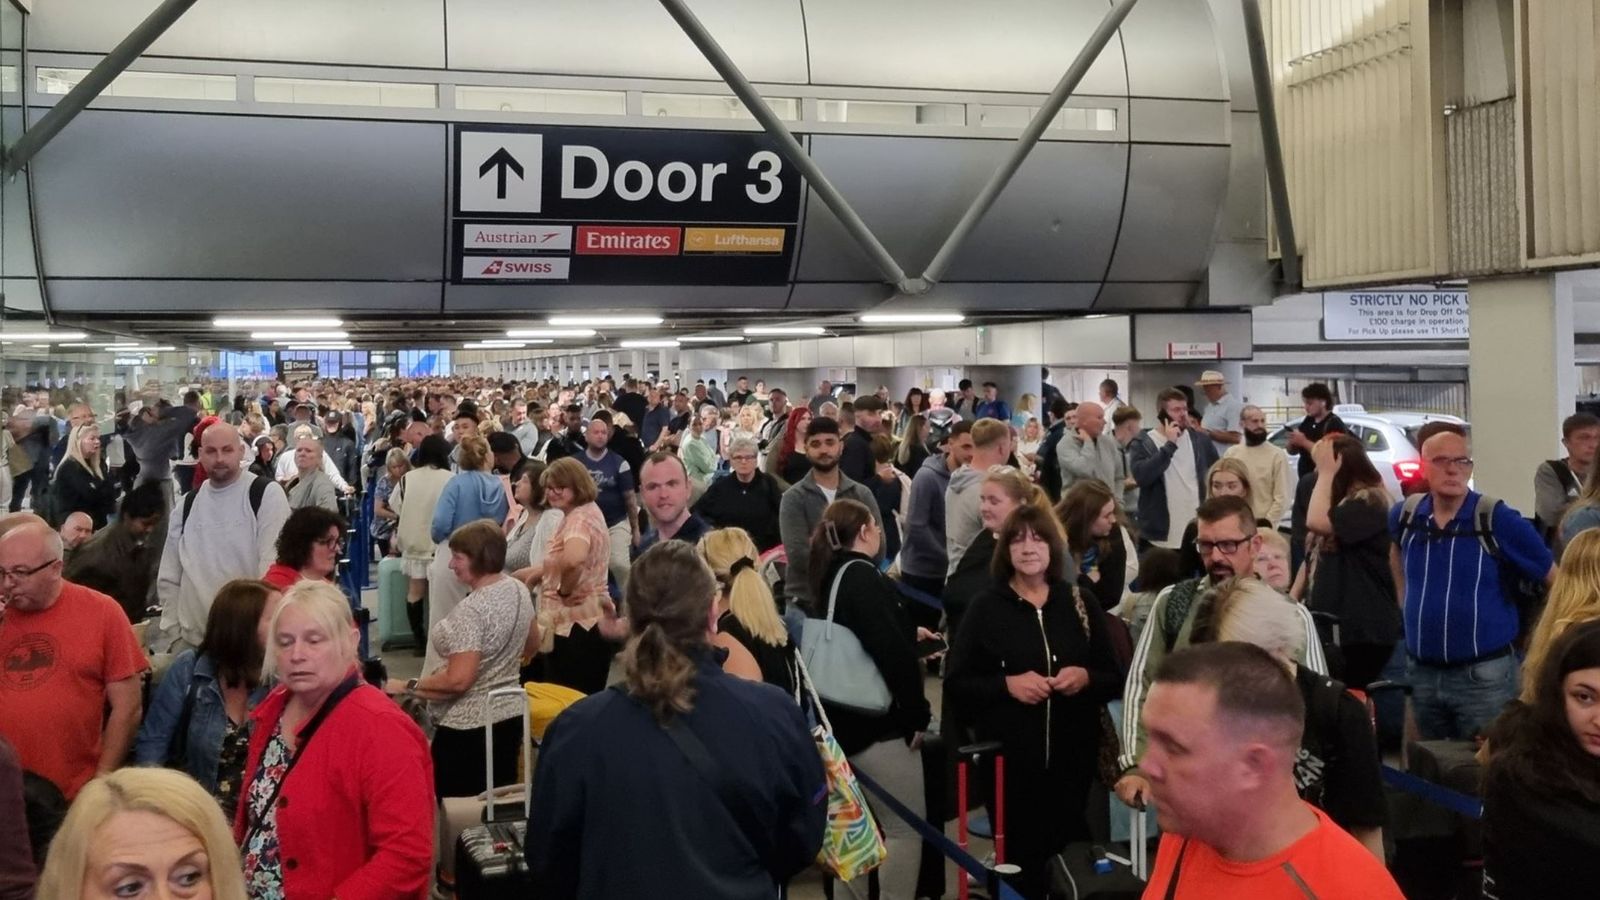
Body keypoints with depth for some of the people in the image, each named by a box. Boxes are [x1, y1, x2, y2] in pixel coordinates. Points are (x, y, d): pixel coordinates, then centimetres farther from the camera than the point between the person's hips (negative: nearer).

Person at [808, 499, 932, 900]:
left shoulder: (830, 576, 10)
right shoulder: (862, 575, -17)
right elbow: (891, 652, -25)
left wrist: (909, 634, 29)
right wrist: (917, 715, -17)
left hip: (843, 718, 9)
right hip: (878, 721, -9)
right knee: (907, 826, 0)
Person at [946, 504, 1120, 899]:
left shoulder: (1081, 603, 6)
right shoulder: (986, 607, 1)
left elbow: (1113, 678, 10)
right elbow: (955, 683, 0)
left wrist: (1086, 678, -10)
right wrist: (1007, 684, -15)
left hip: (1073, 755, 2)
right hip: (1009, 757, -2)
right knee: (1019, 856, 2)